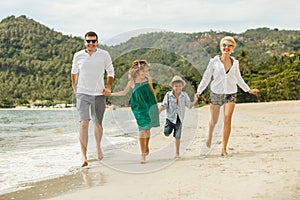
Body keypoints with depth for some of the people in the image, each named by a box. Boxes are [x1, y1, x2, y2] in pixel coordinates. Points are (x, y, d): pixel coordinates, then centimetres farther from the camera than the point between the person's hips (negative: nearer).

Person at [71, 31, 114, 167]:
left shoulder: (104, 55, 0)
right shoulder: (78, 56, 2)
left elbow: (111, 72, 13)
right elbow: (74, 73, 18)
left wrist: (108, 87, 0)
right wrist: (75, 89, 12)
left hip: (99, 95, 1)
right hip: (82, 94, -1)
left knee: (98, 124, 9)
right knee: (84, 123, -13)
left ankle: (98, 147, 39)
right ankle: (84, 157, -14)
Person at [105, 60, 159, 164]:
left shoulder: (148, 80, 4)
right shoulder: (132, 82, -2)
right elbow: (123, 92, 11)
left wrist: (155, 104, 17)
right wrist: (111, 94, 6)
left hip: (149, 106, 2)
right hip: (139, 108, -2)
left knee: (147, 128, 8)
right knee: (142, 129, -7)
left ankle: (146, 147, 34)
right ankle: (143, 155, -2)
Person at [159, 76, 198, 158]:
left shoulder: (184, 95, -2)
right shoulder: (168, 95, -6)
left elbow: (189, 105, 0)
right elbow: (163, 106, -4)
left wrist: (195, 101, -17)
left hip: (179, 119, 0)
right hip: (170, 118, 0)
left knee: (177, 137, 2)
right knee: (167, 133, -12)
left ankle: (177, 153, 14)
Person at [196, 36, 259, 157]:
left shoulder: (235, 63, 5)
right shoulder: (214, 61, -3)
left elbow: (238, 78, 19)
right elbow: (206, 77, 1)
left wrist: (249, 90, 21)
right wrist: (199, 90, -9)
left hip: (230, 94, 1)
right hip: (216, 93, -1)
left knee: (227, 118, -15)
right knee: (214, 120, 8)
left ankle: (224, 149, -11)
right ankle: (209, 136, 42)